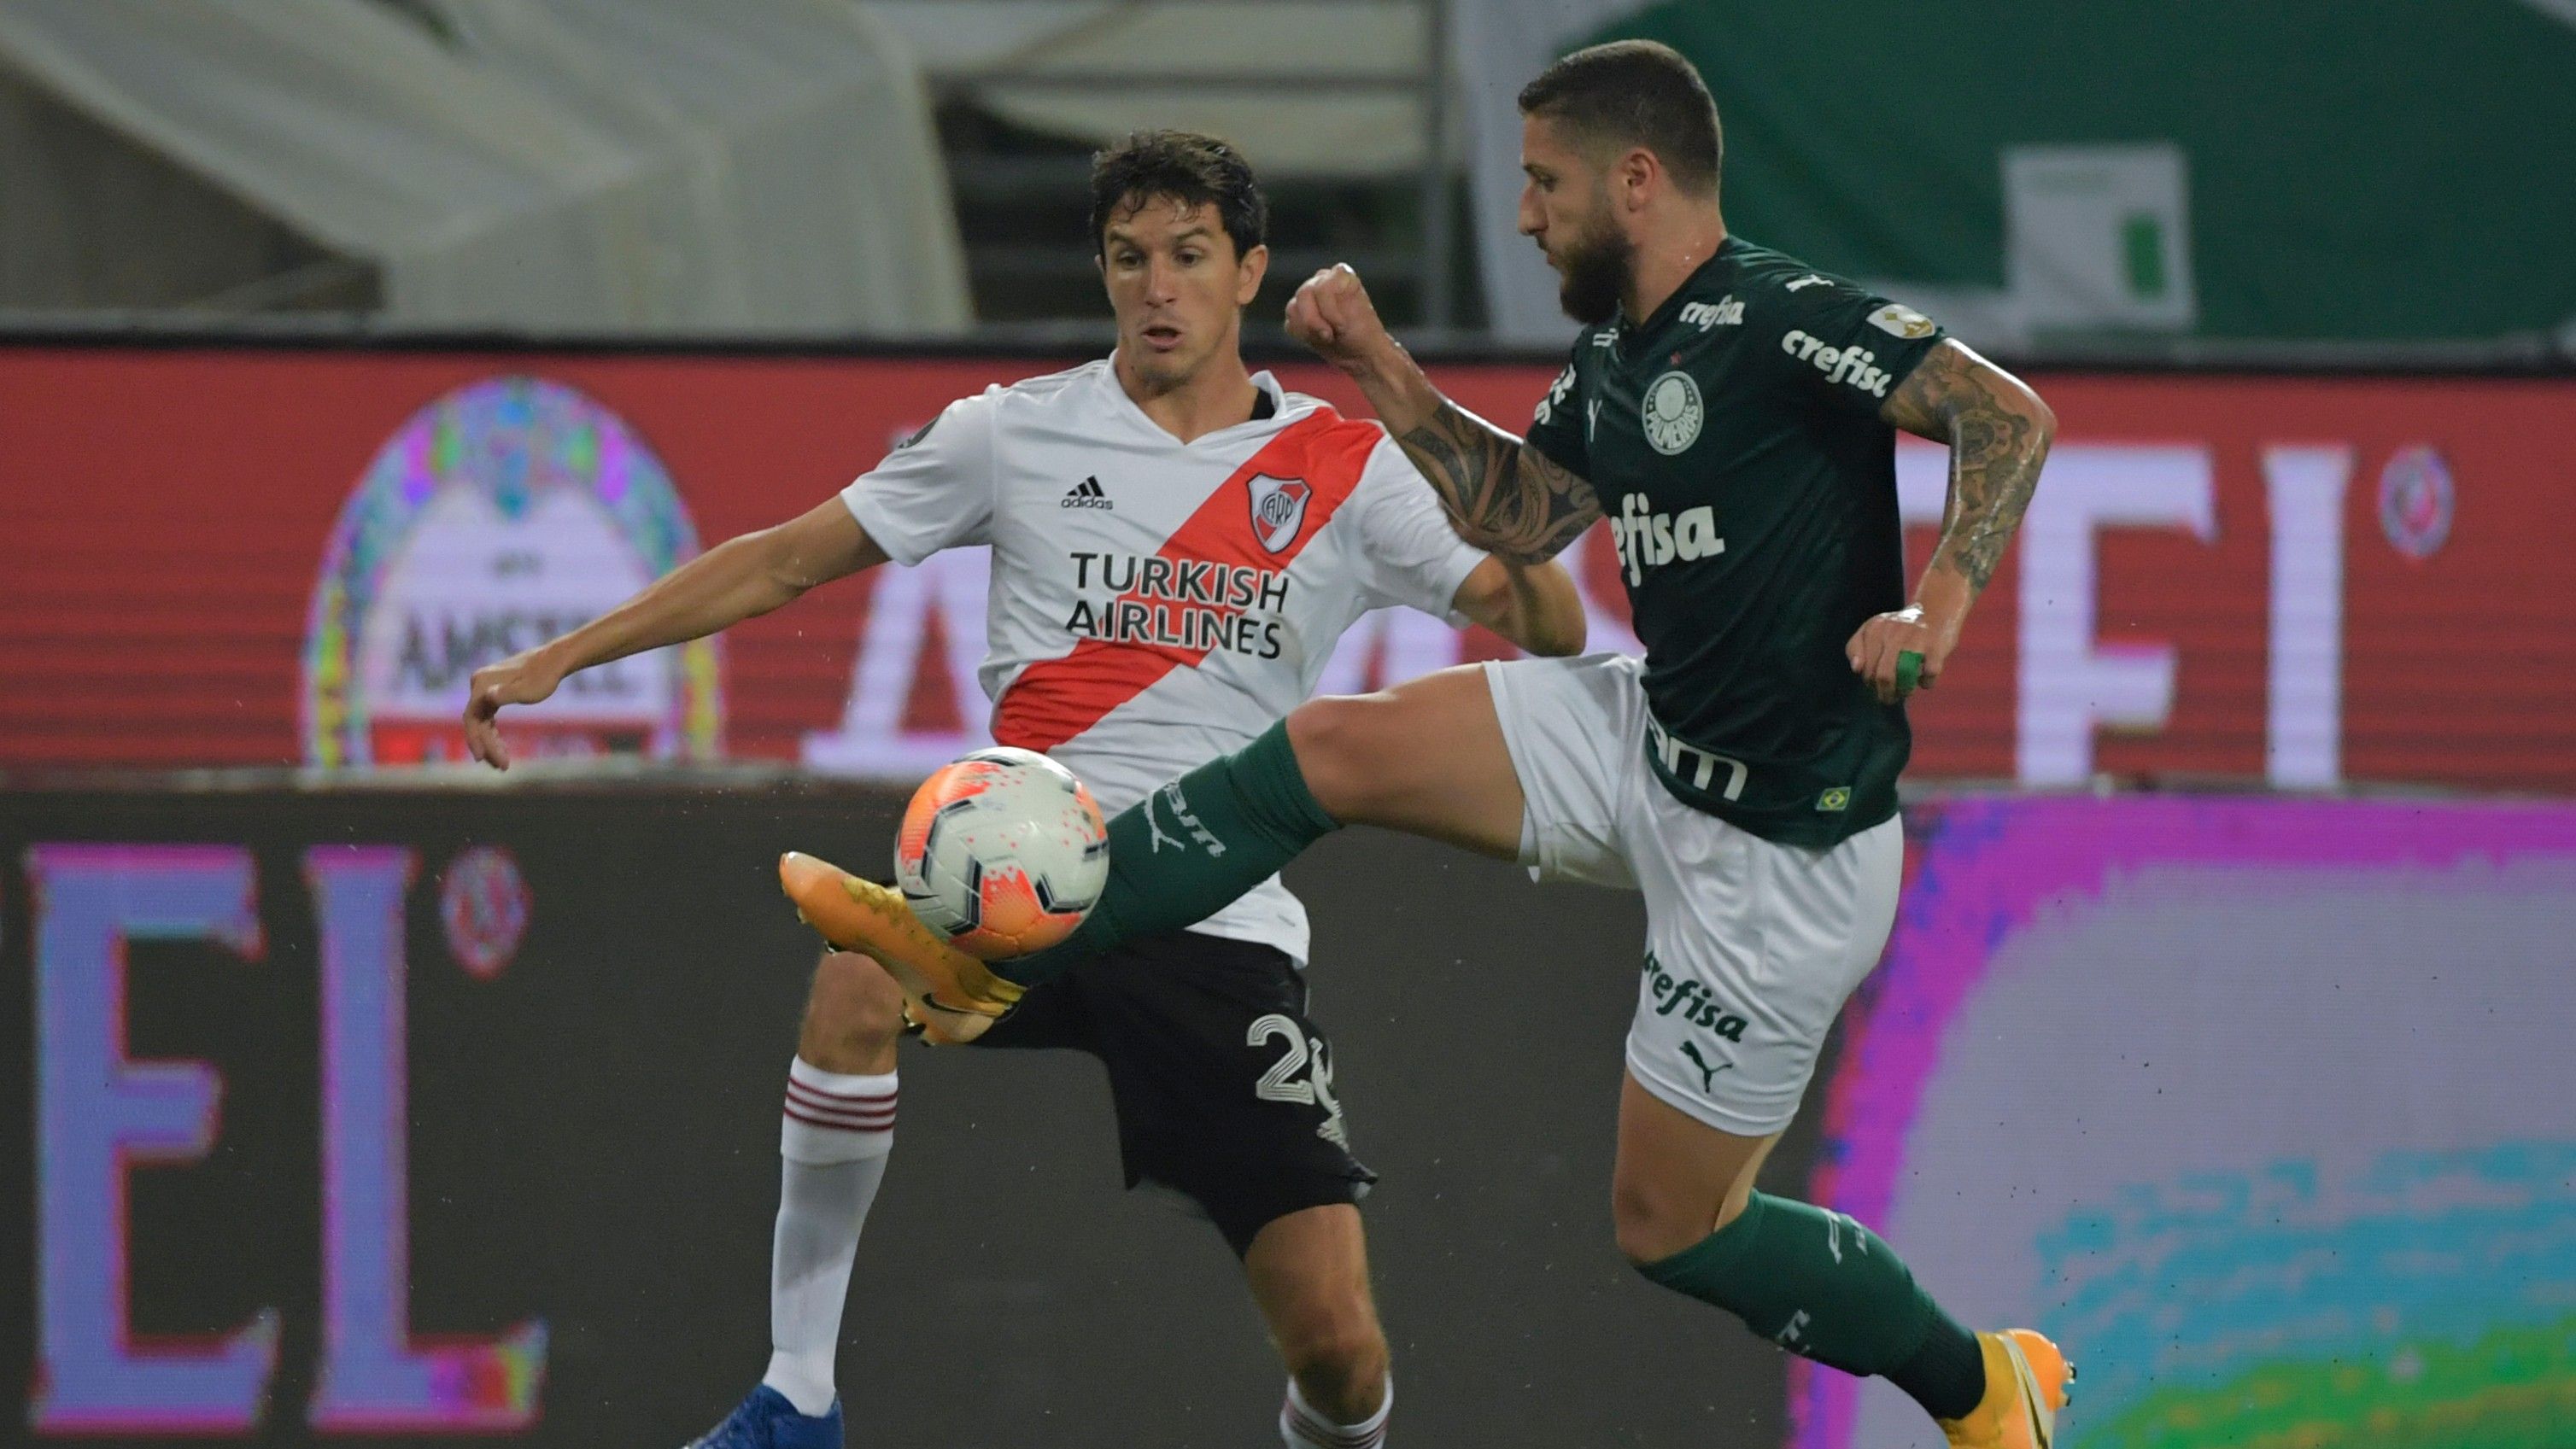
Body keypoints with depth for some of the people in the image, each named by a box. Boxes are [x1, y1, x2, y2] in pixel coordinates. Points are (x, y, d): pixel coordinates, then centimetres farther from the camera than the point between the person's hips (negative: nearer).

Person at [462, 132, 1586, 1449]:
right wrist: (559, 659, 7)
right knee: (862, 984, -36)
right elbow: (786, 561, 13)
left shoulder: (1344, 472, 8)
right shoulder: (1018, 434, 9)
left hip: (1223, 930, 0)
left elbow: (1550, 631, 3)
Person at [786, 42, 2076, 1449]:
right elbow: (1516, 515, 21)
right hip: (1650, 742, 8)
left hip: (1780, 842, -8)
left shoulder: (1781, 322, -21)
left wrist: (1937, 604, -37)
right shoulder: (1613, 355, 7)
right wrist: (1381, 369, 12)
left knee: (1669, 1224, 1)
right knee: (1330, 749, -2)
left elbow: (2012, 417, -26)